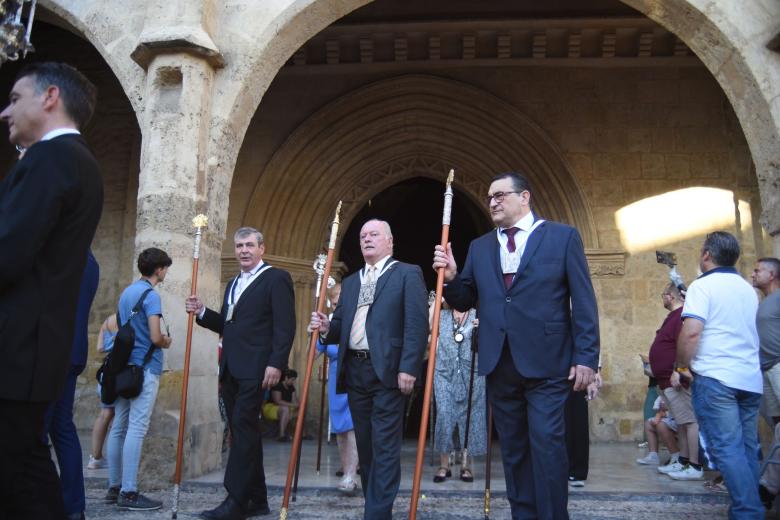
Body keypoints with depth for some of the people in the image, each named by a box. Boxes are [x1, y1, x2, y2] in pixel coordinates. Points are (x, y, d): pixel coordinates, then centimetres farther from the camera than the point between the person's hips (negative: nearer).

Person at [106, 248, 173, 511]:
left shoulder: (126, 292, 15)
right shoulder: (151, 295, -12)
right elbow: (155, 338, -17)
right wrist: (166, 341, 4)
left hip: (125, 367, 9)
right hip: (145, 369, -9)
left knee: (119, 427, 10)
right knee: (136, 429, -8)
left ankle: (115, 487, 16)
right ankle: (129, 492, -7)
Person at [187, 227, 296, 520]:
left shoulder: (276, 279, -3)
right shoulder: (233, 284, 23)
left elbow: (285, 326, -12)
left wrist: (276, 364, -20)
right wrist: (202, 312, 8)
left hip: (255, 369, -8)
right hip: (231, 370, 8)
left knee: (243, 428, -10)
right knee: (243, 430, 10)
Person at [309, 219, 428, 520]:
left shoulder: (407, 274, 1)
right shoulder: (350, 282, 21)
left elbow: (417, 324, -9)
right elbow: (343, 325, 18)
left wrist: (408, 368, -18)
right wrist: (326, 328, -5)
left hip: (388, 371, -6)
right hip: (355, 371, 7)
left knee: (385, 447, -5)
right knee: (365, 445, 13)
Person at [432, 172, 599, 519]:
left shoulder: (563, 236, 1)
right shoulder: (479, 247, 14)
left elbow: (583, 302, -2)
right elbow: (465, 302, 13)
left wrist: (586, 357, -9)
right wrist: (451, 276, -7)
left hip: (546, 363, -4)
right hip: (500, 366, 5)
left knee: (547, 444, -5)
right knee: (513, 448, 12)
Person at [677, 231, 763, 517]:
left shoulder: (703, 285, -7)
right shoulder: (748, 289, 16)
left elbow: (690, 332, -18)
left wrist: (683, 366, -4)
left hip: (715, 378, -7)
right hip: (751, 378, 7)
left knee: (727, 449, -6)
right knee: (747, 449, 11)